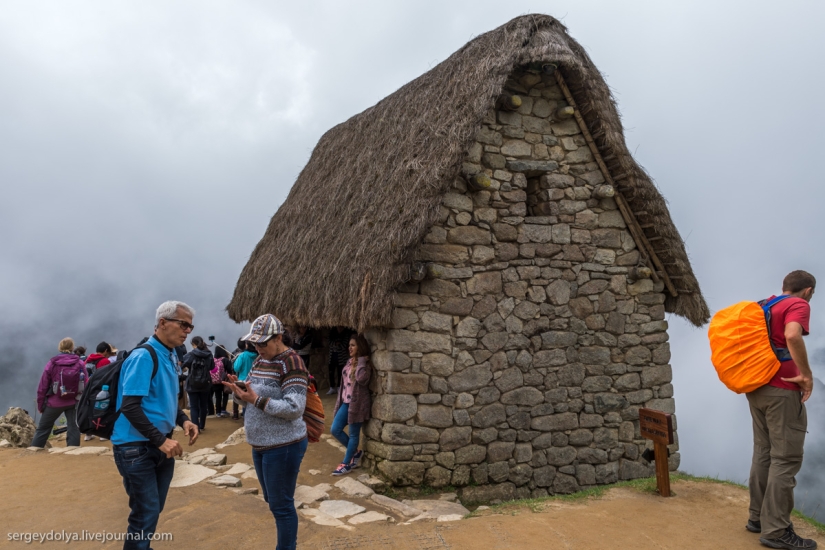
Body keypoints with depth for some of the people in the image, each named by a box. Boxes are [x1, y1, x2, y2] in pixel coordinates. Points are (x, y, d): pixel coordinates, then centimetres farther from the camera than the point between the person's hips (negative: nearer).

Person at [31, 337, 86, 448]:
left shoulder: (52, 363, -4)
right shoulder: (80, 363, -3)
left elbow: (43, 386, -1)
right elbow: (85, 385, -4)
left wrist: (40, 404, 8)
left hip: (54, 402, 0)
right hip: (74, 402, 0)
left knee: (43, 428, 14)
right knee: (74, 428, 5)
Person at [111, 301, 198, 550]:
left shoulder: (170, 356, 8)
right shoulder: (143, 356, -19)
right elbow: (130, 407, -25)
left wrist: (183, 420, 1)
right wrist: (161, 440, -25)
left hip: (160, 446, 9)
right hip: (137, 448, -8)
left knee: (154, 510, 18)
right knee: (146, 513, -2)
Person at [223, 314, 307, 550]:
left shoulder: (291, 362, -19)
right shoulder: (260, 359, 8)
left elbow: (294, 408, -25)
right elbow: (255, 394, 14)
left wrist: (256, 400, -28)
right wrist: (240, 391, -8)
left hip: (283, 446, -9)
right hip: (260, 444, 9)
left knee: (281, 504, 2)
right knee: (272, 500, 21)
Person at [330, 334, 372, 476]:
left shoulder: (365, 364, -12)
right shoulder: (349, 362, 11)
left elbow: (362, 379, -27)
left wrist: (360, 363, -20)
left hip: (357, 403, -8)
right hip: (346, 402, 8)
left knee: (353, 434, 4)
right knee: (335, 430, 7)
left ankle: (347, 464, 17)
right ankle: (355, 452, 25)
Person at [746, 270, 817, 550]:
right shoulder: (798, 305, -7)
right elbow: (792, 336, -28)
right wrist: (807, 375, -20)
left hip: (757, 388, 8)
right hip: (782, 391, -8)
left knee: (763, 453, 14)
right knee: (786, 459, -5)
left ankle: (758, 517, 20)